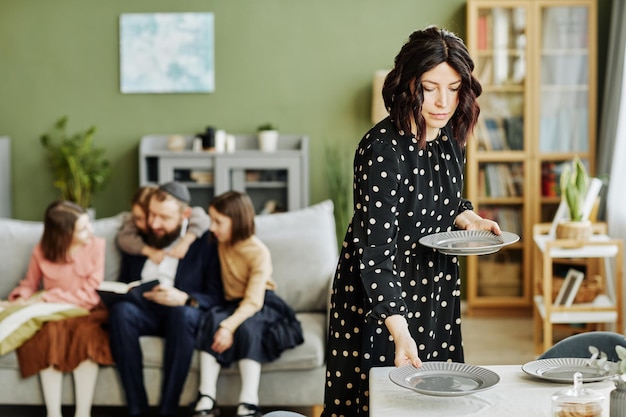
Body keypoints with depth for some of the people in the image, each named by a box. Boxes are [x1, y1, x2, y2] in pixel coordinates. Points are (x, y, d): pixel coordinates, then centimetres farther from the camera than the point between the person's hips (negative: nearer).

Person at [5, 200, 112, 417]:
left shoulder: (96, 245, -9)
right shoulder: (42, 251, -3)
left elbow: (89, 295, -13)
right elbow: (29, 284, 12)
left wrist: (47, 297, -17)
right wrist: (19, 301, -12)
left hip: (86, 311, -1)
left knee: (86, 333, -35)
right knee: (48, 334, -33)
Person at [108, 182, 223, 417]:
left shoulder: (205, 242, 1)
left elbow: (216, 298, -4)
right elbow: (123, 283, 21)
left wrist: (184, 299, -24)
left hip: (184, 313, -3)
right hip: (144, 311, 3)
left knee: (182, 313, -39)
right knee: (121, 310, -32)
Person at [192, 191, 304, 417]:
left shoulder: (259, 252, -16)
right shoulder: (222, 244, 2)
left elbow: (253, 301, -24)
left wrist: (229, 326, -36)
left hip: (262, 305, -5)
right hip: (233, 303, 5)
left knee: (246, 326, -37)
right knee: (212, 318, -29)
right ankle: (206, 399, -37)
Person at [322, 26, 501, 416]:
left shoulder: (450, 137, -4)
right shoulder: (382, 149, -26)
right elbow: (374, 251, -30)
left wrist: (469, 218, -6)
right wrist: (399, 331, -39)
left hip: (436, 289, 7)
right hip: (380, 296, -7)